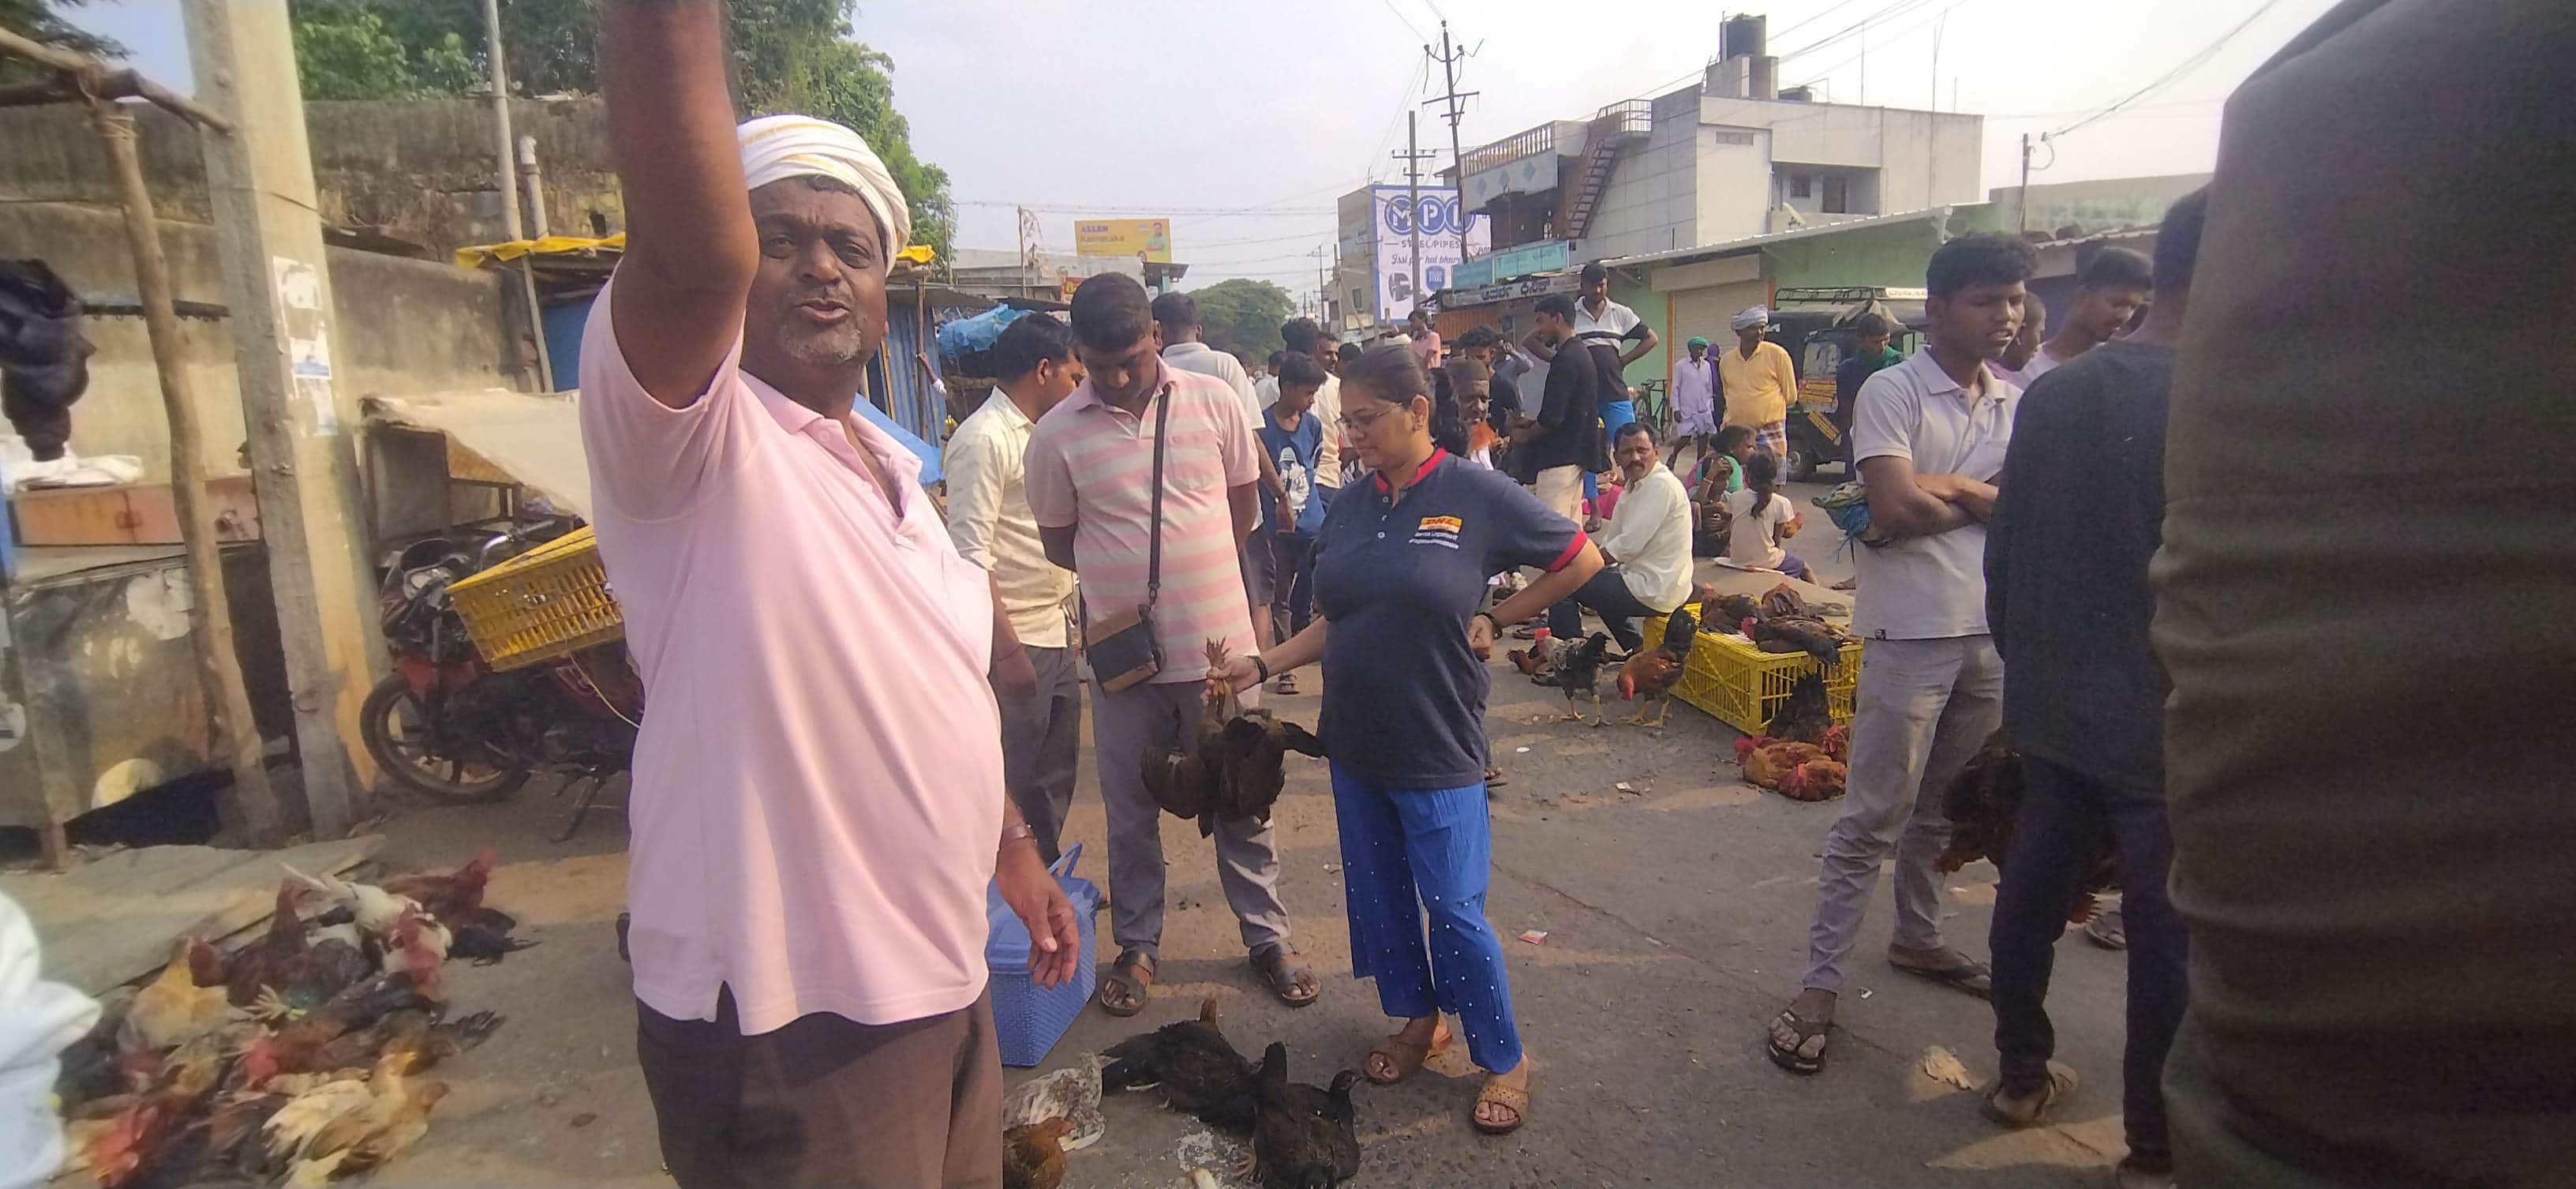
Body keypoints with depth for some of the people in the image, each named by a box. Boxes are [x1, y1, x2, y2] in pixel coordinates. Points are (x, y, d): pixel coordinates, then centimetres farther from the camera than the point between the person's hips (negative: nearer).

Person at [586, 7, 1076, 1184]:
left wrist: (1013, 846, 18)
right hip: (786, 1017, -7)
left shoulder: (895, 468, 10)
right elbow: (691, 257, -37)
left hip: (938, 982, 8)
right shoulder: (685, 437, -14)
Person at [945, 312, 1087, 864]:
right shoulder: (983, 439, -14)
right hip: (1016, 641, -9)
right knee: (1016, 782, 4)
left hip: (1057, 636, 9)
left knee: (1056, 775, 18)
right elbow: (971, 556, -20)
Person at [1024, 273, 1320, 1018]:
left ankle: (1267, 937, 30)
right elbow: (1059, 541, 6)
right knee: (1131, 811, 14)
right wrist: (1122, 584, 0)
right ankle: (1136, 946, 32)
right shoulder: (1057, 436, -5)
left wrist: (1197, 576, 9)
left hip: (1220, 645, 1)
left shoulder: (1212, 402, -3)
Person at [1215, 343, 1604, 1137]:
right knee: (1377, 893, 16)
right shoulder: (1350, 507, 4)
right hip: (1355, 742, 6)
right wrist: (1264, 665, -4)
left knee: (1454, 910, 1)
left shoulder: (1477, 494, -12)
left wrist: (1495, 619, -5)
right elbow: (1333, 623, 9)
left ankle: (1503, 1058, 23)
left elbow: (1581, 560, -2)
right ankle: (1418, 1020, 39)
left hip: (1438, 745, -5)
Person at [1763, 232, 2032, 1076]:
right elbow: (1895, 510, -20)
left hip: (1993, 631, 6)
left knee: (1942, 809, 20)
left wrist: (1948, 486, -14)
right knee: (1872, 820, -3)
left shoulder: (2015, 402, 11)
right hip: (1912, 632, -6)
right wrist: (1988, 501, -4)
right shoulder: (1894, 391, -9)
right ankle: (1819, 986, 6)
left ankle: (1917, 939, 39)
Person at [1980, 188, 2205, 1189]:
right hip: (2167, 723, -6)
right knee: (2170, 930, 6)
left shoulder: (2052, 394, 3)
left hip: (2053, 707, 6)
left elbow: (2004, 546, 8)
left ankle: (2021, 1076, 34)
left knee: (2033, 891, 17)